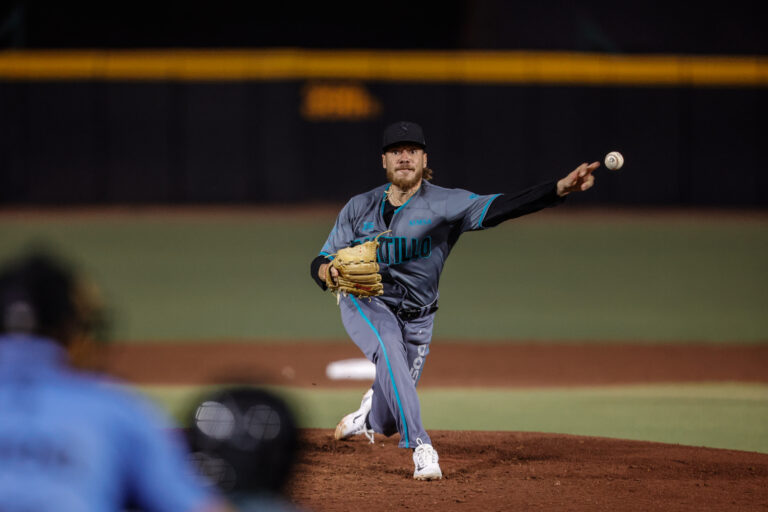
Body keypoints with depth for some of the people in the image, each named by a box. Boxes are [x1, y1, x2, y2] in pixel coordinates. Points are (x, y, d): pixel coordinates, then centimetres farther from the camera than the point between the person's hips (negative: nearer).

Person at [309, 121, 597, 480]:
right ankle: (421, 448, -35)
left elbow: (500, 208, -28)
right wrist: (328, 271, -28)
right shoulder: (360, 208, -4)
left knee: (386, 422, 6)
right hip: (365, 305, -1)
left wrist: (561, 189, -44)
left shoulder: (445, 204, -13)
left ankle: (366, 417, 47)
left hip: (416, 319, 1)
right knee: (389, 349, -35)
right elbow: (320, 263, -1)